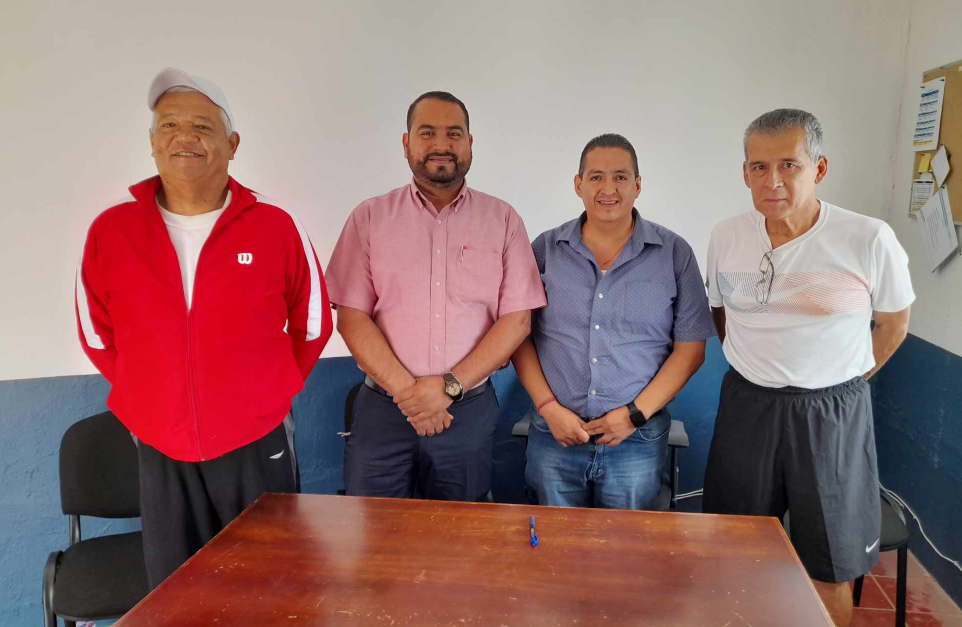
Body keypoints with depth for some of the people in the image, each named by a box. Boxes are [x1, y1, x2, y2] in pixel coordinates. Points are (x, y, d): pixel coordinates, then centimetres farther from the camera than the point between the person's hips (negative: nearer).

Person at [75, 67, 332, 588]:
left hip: (259, 447, -1)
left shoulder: (276, 227, -7)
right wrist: (155, 397, 12)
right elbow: (97, 335, 9)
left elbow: (312, 325, 4)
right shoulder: (111, 231, -3)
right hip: (161, 453, 1)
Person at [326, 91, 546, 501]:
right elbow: (351, 317, -3)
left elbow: (517, 319, -2)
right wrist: (406, 391, -13)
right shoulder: (369, 218, 3)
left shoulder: (503, 220, 3)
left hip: (469, 409, 1)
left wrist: (450, 386, -12)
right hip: (382, 407, 0)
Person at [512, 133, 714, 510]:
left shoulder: (674, 254, 0)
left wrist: (636, 414, -9)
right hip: (554, 436, 1)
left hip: (638, 440, 0)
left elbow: (690, 348, -1)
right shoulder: (545, 249, 2)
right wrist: (549, 408, -8)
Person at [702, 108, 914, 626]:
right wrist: (757, 373, 10)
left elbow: (893, 323, 3)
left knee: (829, 573, 11)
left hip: (833, 414, -2)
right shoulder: (726, 238, -2)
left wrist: (837, 386, 6)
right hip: (746, 407, 3)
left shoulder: (869, 240, -13)